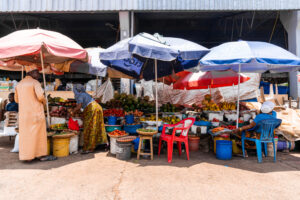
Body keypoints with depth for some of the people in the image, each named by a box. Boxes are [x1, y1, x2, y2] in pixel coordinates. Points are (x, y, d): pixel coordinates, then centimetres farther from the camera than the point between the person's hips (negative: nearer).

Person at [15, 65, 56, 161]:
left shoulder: (19, 84, 13)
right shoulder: (35, 82, -9)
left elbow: (17, 99, 19)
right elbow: (40, 96, -22)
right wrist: (44, 102, -1)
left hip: (23, 113, 7)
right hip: (36, 113, -7)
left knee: (25, 134, 11)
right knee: (39, 133, 1)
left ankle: (26, 155, 16)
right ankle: (41, 155, 7)